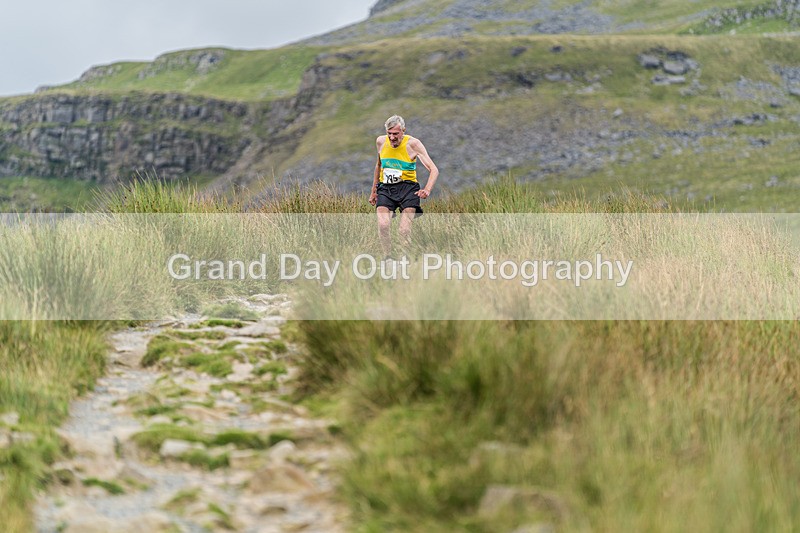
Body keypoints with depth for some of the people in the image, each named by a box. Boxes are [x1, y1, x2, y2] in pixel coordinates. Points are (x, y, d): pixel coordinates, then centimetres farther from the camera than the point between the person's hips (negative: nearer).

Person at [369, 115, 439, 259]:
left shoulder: (413, 144, -9)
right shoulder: (380, 141, 4)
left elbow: (434, 170, -12)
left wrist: (427, 190, -29)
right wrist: (373, 191, 26)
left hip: (407, 187, -3)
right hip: (385, 188, 3)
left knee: (404, 230, -18)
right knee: (383, 226, -22)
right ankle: (387, 257, -7)